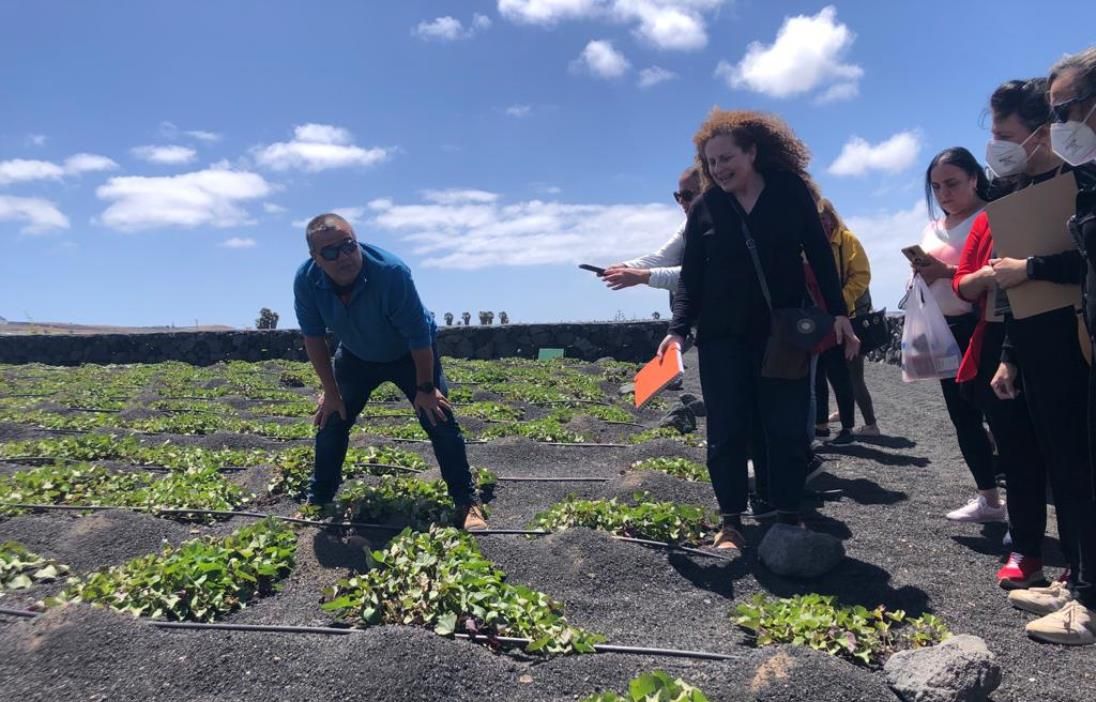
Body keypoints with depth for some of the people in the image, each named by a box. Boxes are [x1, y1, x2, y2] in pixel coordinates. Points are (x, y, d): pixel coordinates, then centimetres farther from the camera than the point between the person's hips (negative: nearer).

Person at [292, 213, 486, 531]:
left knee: (438, 417, -11)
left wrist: (425, 388, -23)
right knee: (330, 419, 3)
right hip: (356, 356, 4)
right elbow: (314, 338, -12)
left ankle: (467, 502, -1)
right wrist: (331, 392, -10)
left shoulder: (391, 271, -38)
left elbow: (419, 335, -30)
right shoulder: (306, 280, -25)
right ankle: (318, 500, 23)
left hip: (411, 354, -3)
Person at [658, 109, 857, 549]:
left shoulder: (791, 191, 1)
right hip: (722, 338, 1)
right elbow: (691, 277, 2)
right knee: (727, 433, 2)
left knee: (787, 430, 4)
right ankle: (731, 522, 14)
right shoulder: (705, 208, 2)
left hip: (784, 334, 0)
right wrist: (679, 329, -11)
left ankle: (789, 518, 18)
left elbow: (820, 255, 6)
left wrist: (838, 313, 1)